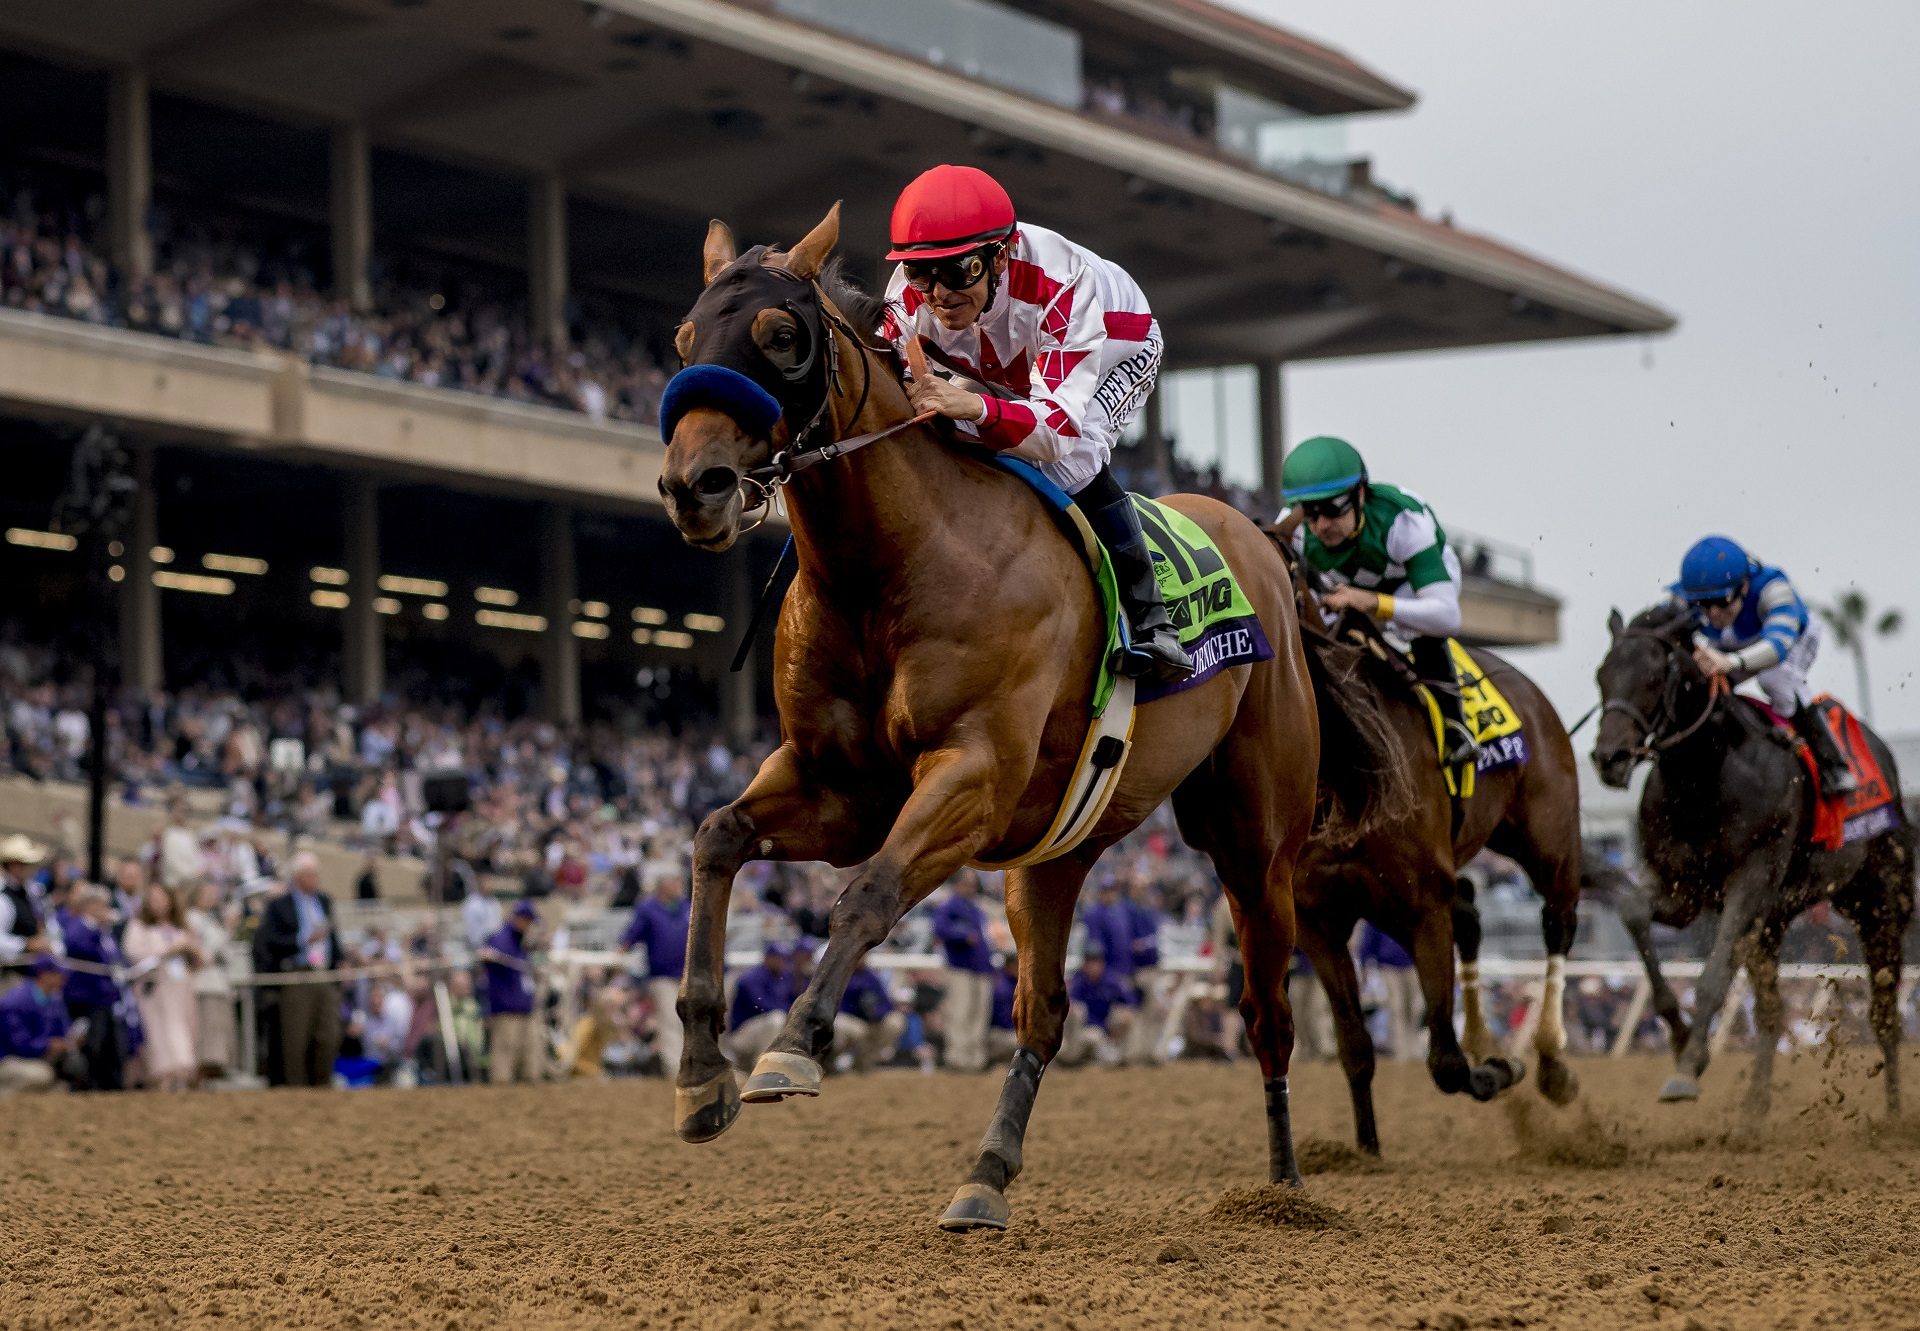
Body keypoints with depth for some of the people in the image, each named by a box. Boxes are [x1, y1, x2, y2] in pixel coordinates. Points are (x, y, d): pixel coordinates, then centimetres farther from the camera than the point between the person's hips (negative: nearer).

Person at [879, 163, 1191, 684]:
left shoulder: (1062, 285, -45)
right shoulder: (910, 294, -31)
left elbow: (1060, 425, -52)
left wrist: (975, 408, -70)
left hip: (1117, 347, -6)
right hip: (1007, 372, 6)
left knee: (1069, 460, -31)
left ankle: (1150, 621, -20)